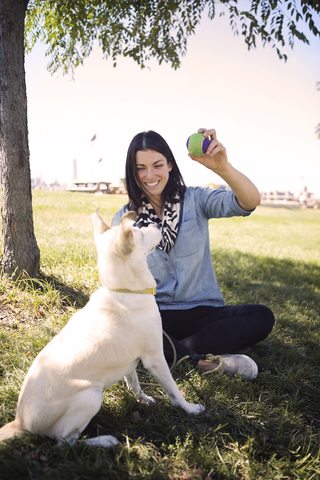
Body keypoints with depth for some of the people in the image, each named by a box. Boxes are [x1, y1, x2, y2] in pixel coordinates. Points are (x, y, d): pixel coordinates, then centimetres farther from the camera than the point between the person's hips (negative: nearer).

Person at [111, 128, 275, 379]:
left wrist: (223, 167, -37)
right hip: (155, 315, 0)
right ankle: (203, 357, -18)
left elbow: (250, 201, -17)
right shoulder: (123, 220, 5)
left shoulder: (195, 200, 0)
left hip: (203, 311, 0)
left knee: (262, 317, -25)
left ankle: (175, 349, -18)